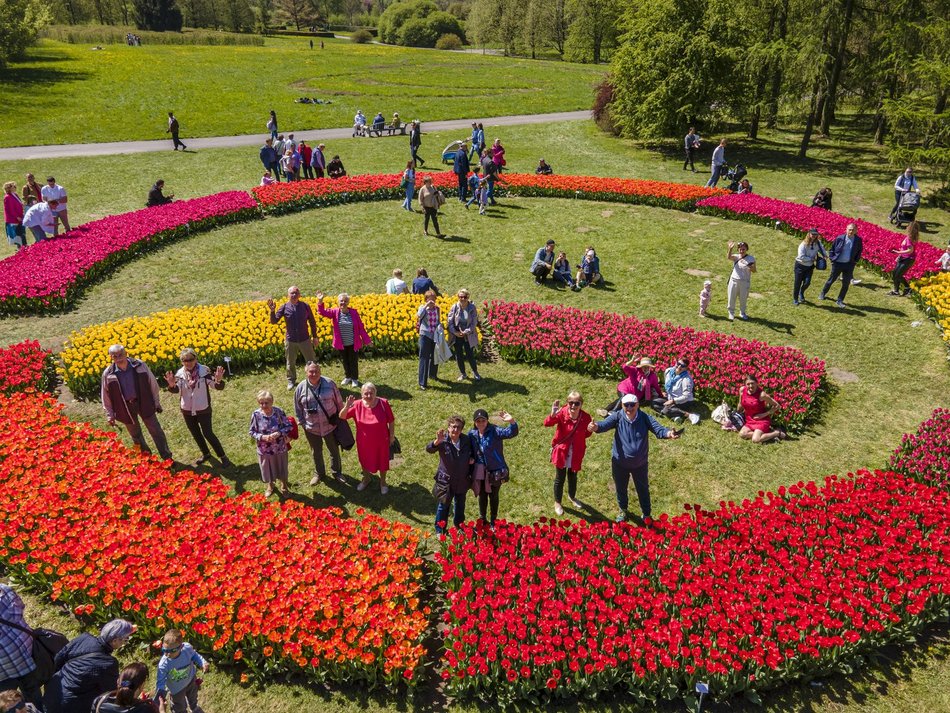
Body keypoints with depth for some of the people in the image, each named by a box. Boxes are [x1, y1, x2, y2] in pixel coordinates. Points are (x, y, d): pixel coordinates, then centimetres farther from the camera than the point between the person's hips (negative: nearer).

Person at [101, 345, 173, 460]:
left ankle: (167, 458, 14)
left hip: (144, 403, -1)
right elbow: (106, 396, 1)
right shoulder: (108, 374, -10)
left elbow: (153, 385, -1)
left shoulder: (140, 366, -11)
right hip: (125, 407, 1)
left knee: (156, 432, 3)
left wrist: (157, 403, 4)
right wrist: (110, 415, 4)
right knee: (136, 435, 17)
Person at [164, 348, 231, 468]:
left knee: (208, 433, -2)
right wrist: (172, 385, -40)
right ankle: (205, 454, 40)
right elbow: (176, 390, -18)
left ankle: (222, 456, 13)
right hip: (187, 411, 4)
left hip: (203, 410, -4)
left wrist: (219, 380, -41)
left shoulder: (204, 370, -16)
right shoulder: (180, 373, -6)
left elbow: (218, 387, -18)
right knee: (195, 434, 18)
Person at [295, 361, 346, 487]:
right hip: (311, 428, 1)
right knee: (316, 452, 20)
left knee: (334, 450, 17)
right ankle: (319, 474, 42)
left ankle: (337, 472, 39)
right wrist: (302, 423, 2)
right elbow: (297, 408, 1)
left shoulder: (329, 383, -13)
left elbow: (339, 402, -3)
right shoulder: (301, 387, -11)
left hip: (330, 425, -1)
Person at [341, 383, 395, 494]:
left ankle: (382, 482, 51)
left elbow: (391, 421, -10)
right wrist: (347, 406, -33)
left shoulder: (383, 403, -23)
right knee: (365, 461, 27)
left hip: (381, 442, -1)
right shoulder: (357, 405, -20)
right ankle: (366, 479, 57)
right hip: (364, 442, 2)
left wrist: (392, 436, -2)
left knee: (382, 462, 22)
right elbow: (342, 417, -13)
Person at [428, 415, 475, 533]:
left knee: (460, 504, 22)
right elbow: (429, 449, -36)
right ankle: (440, 530, 25)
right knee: (444, 505, 8)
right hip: (446, 480, -4)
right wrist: (437, 441, -57)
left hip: (463, 480, 4)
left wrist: (472, 459, -11)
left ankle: (459, 526, 43)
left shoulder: (467, 440, -7)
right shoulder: (443, 441, -20)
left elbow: (473, 452, 12)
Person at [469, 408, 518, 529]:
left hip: (495, 471, -3)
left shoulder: (494, 431, -17)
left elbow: (511, 433, -31)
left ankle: (493, 522, 31)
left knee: (493, 496, 13)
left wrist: (512, 421, -50)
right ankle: (482, 519, 39)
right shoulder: (472, 434, -3)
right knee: (482, 495, 19)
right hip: (480, 471, 3)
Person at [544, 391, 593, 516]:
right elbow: (547, 423, -38)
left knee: (573, 476, 25)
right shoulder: (562, 413, -23)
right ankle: (557, 502, 37)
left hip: (576, 454, 2)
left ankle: (572, 496, 53)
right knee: (560, 478, 13)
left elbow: (587, 433, 2)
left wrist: (577, 437, -12)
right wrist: (552, 415, -56)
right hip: (561, 451, -2)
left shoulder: (586, 417, -17)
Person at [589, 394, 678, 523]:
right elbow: (605, 424, -35)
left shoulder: (645, 418, -17)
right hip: (619, 463, 0)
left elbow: (658, 429, -27)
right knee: (621, 488, 24)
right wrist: (596, 426, -59)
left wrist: (668, 433, -51)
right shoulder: (617, 417, -20)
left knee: (643, 489, 21)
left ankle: (647, 515, 45)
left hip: (640, 463, 0)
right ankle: (623, 510, 52)